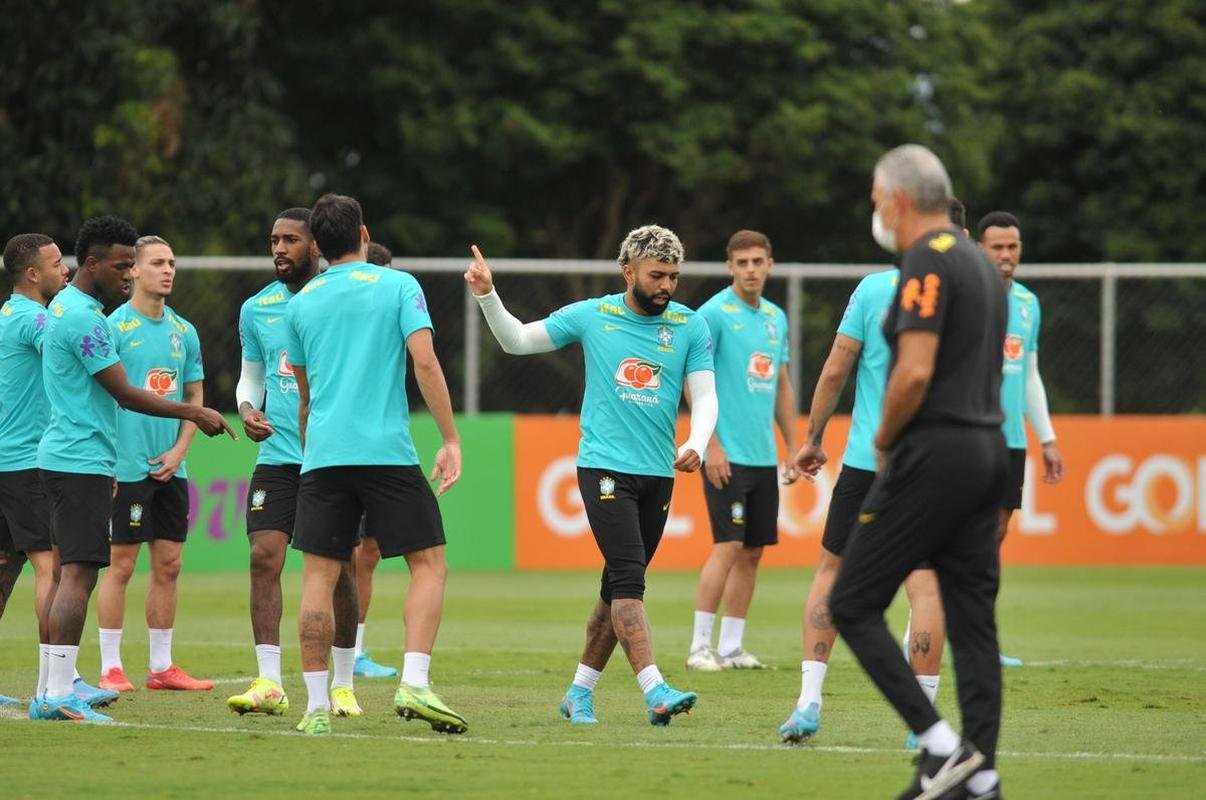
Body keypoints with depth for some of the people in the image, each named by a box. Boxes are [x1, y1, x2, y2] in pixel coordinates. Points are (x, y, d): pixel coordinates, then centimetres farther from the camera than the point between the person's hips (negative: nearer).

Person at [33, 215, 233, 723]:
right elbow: (125, 394, -15)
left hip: (65, 455, 11)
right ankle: (58, 695, -17)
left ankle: (54, 689, 11)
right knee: (77, 574, -13)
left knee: (73, 574, 11)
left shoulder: (63, 307, 17)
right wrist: (194, 414, -8)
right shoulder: (84, 318, -15)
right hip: (82, 462, -11)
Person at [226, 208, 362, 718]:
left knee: (338, 568, 2)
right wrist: (247, 410, 1)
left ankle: (343, 685, 12)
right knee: (264, 557, -11)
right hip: (277, 457, 3)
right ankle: (268, 684, -11)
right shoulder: (256, 309, 10)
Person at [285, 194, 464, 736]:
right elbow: (425, 362, -8)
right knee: (429, 564, 4)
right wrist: (451, 440, -5)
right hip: (388, 451, -3)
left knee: (319, 575, 4)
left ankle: (316, 706, 0)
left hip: (322, 456, 3)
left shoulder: (301, 303, 14)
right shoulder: (397, 286, 3)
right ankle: (414, 685, -12)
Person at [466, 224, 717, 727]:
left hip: (659, 474, 3)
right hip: (604, 467, -3)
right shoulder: (591, 316, 1)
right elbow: (517, 340, 12)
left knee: (619, 588, 10)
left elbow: (705, 396, 0)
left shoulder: (690, 326, 4)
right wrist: (487, 295, -3)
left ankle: (580, 692, 22)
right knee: (628, 577, -17)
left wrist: (695, 445, -19)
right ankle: (655, 692, -26)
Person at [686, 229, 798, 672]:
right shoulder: (714, 313, -8)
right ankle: (700, 646, -7)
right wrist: (711, 444, -16)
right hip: (727, 453, -7)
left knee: (752, 552, 7)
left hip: (764, 454, 7)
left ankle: (732, 647, 12)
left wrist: (793, 448, 17)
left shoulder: (776, 317, 13)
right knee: (729, 545, -12)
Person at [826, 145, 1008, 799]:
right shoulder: (981, 262, 18)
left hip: (933, 454, -9)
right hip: (987, 452, 9)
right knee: (973, 618, 7)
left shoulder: (928, 262, -12)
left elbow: (915, 372, -21)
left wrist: (883, 442, -6)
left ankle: (940, 746, -12)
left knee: (853, 604, -3)